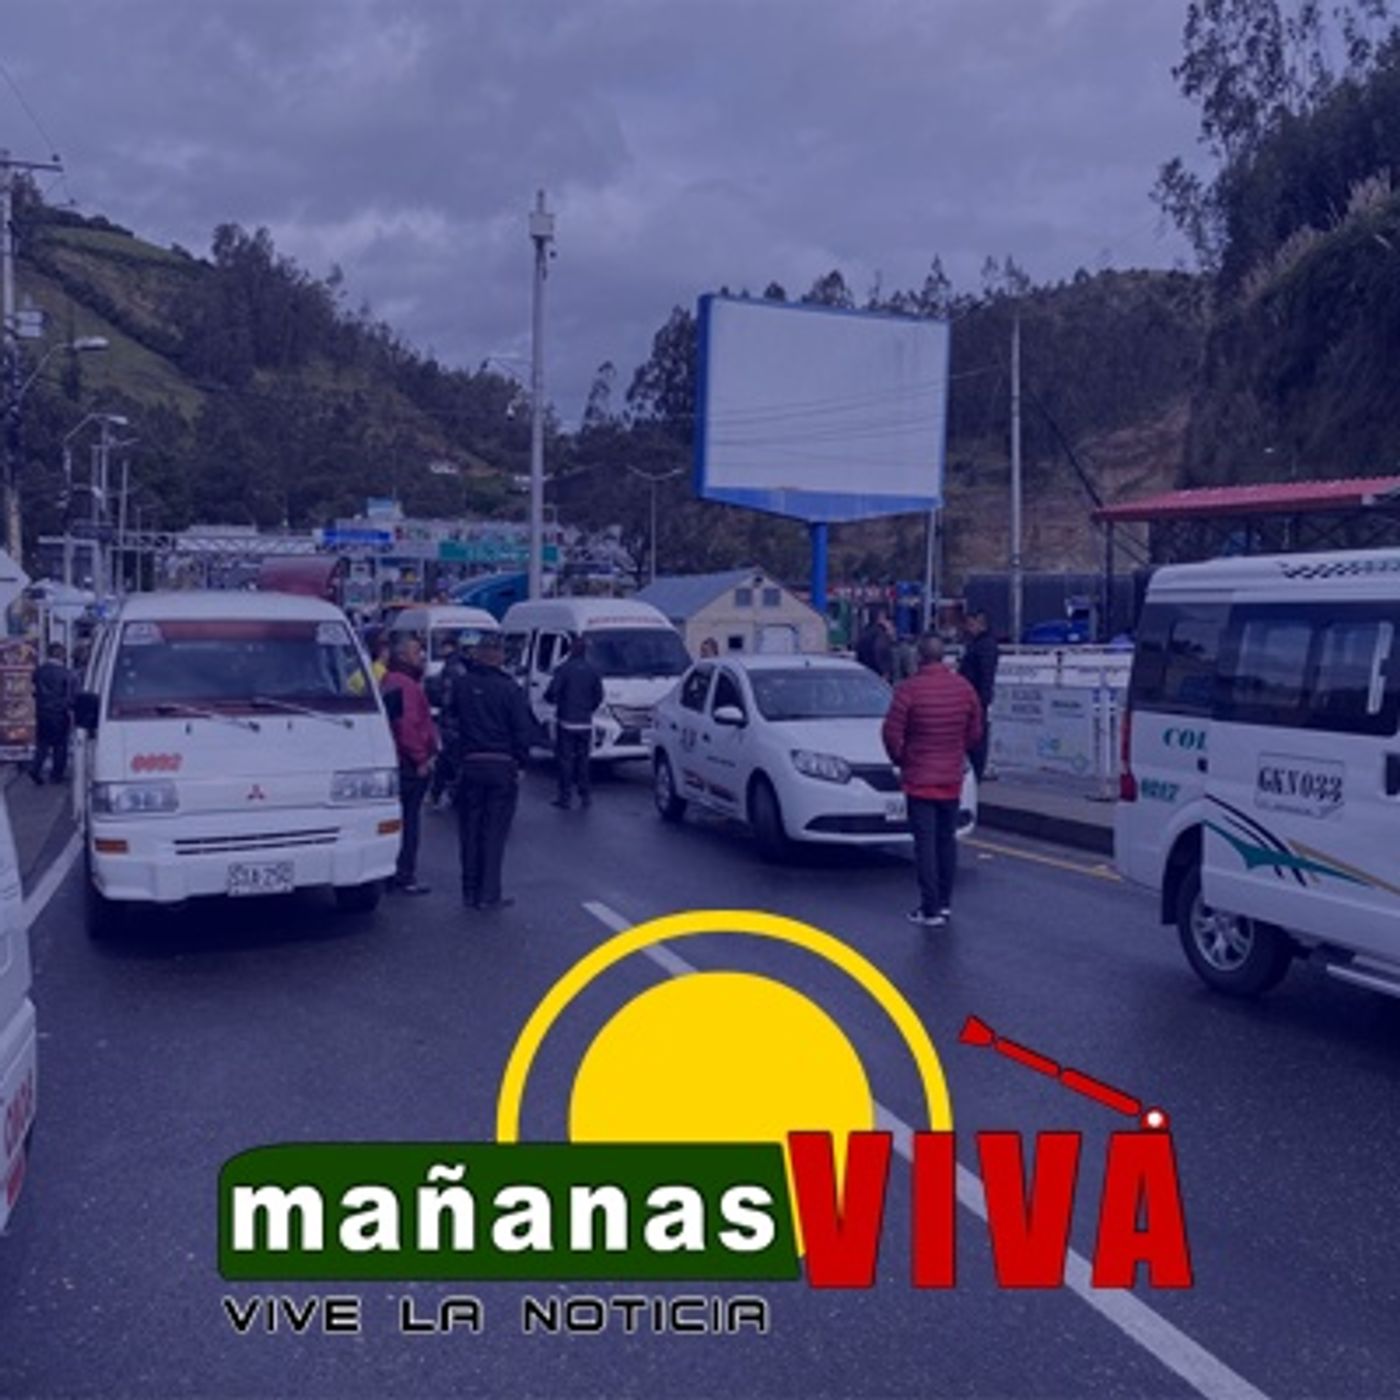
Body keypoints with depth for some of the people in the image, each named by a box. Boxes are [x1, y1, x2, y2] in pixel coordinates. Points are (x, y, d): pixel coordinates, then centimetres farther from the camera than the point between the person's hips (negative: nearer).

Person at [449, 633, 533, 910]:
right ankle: (489, 894, 1)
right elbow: (522, 730, -7)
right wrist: (520, 763, 4)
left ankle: (470, 890, 16)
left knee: (470, 830, 11)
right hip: (502, 766, -2)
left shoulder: (461, 684, -1)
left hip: (470, 765, 3)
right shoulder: (510, 689, -8)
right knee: (494, 832, 1)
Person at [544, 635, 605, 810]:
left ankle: (566, 797, 1)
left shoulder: (564, 669, -11)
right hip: (585, 723, 4)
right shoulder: (593, 670, 2)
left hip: (566, 722, -4)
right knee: (582, 759, 13)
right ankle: (585, 795, 15)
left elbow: (551, 693, -12)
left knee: (565, 759, 1)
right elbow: (598, 696, 7)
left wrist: (550, 699, 11)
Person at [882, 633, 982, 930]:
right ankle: (945, 903, 24)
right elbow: (975, 732, 7)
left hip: (919, 780, -5)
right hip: (952, 779, 5)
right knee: (947, 841, 16)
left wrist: (900, 760, 3)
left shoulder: (909, 689, -16)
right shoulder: (964, 688, -1)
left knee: (926, 844, -1)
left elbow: (892, 732, -15)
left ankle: (930, 910, 0)